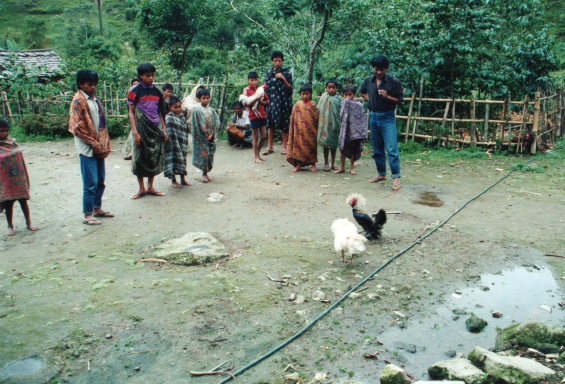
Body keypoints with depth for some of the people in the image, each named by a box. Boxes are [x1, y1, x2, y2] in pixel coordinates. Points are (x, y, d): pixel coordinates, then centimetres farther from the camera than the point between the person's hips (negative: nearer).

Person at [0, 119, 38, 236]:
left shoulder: (12, 142, 1)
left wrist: (25, 177, 11)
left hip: (19, 179, 3)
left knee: (23, 200, 11)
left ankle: (28, 223, 23)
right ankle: (10, 226, 22)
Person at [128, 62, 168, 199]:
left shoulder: (157, 91, 9)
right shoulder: (135, 91, -3)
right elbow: (131, 113, -5)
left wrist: (164, 130, 7)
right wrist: (135, 132, -13)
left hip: (156, 128, 4)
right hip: (142, 128, -4)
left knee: (155, 157, 6)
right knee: (140, 157, 1)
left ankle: (150, 187, 18)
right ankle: (141, 189, 13)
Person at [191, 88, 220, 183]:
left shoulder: (211, 110, 8)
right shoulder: (196, 110, -5)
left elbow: (217, 122, 4)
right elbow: (196, 125, -8)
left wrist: (212, 134, -6)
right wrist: (205, 135, -10)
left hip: (210, 137, 5)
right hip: (201, 137, -5)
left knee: (210, 154, 7)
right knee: (203, 154, -5)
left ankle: (206, 173, 17)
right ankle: (204, 174, 4)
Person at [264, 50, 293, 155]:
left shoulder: (286, 73, 2)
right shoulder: (269, 73, 9)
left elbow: (290, 88, -1)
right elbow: (266, 87, 11)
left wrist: (283, 79, -14)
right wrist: (266, 99, -2)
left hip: (284, 101, -2)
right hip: (272, 101, 2)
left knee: (284, 125, 0)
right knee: (271, 124, 3)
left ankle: (284, 147, 9)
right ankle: (270, 147, 11)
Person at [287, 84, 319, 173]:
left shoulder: (313, 105, 0)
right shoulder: (297, 105, 4)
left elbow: (316, 117, -1)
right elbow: (293, 118, 7)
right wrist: (294, 128, 3)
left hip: (310, 130, -1)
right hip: (299, 130, 1)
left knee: (311, 145, 5)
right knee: (298, 145, 1)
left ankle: (313, 164, 16)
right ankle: (298, 165, 10)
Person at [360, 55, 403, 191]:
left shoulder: (394, 81, -7)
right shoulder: (368, 81, 6)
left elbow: (399, 101, -4)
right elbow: (363, 92, 25)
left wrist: (387, 97, -20)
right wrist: (369, 99, 7)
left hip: (388, 117, -5)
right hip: (373, 117, 5)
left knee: (391, 148, -12)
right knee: (377, 149, 12)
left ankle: (396, 177, -11)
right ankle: (381, 173, 25)